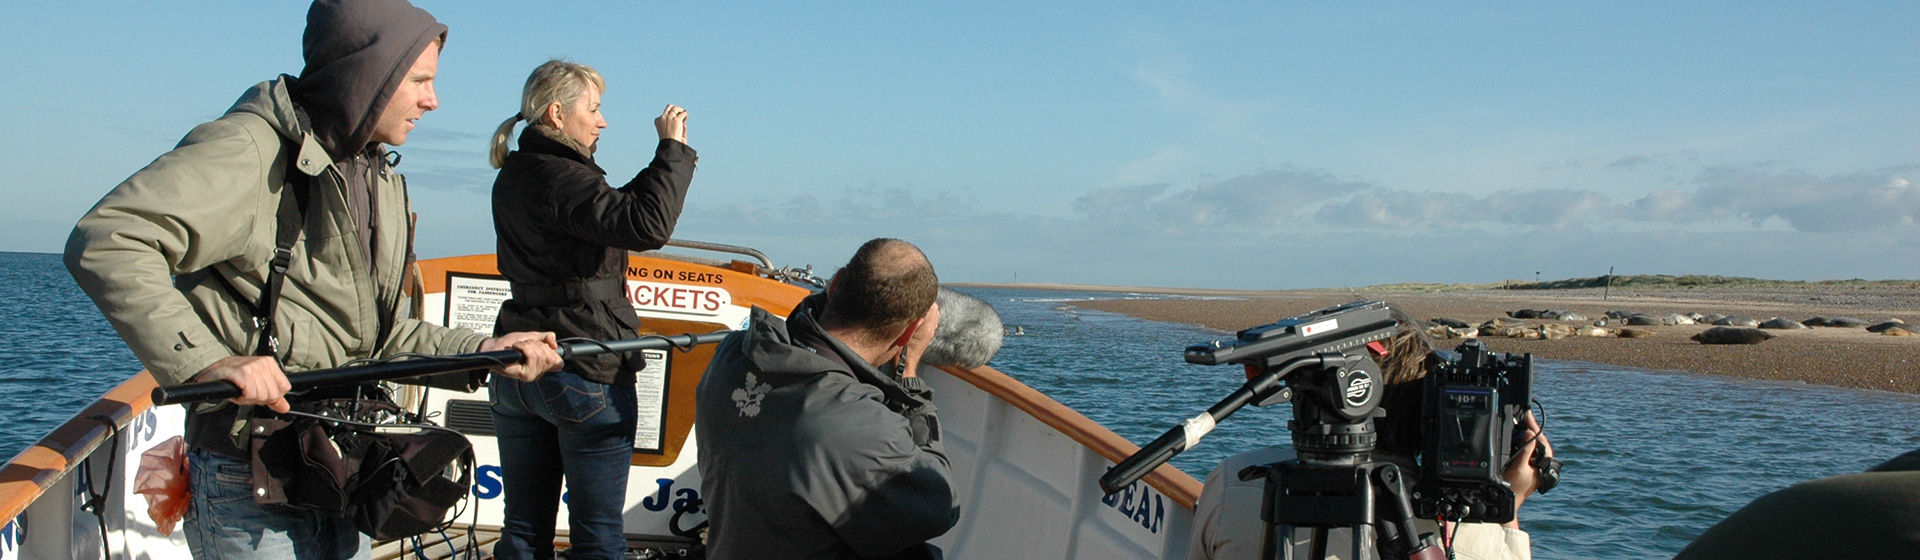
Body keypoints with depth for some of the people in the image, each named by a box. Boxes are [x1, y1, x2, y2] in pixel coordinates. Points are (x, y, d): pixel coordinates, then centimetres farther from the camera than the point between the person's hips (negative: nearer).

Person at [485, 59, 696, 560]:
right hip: (587, 373, -8)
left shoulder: (512, 179, 12)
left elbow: (615, 210, 18)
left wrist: (666, 159, 13)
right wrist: (673, 149, -16)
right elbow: (648, 227, -28)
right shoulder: (561, 178, -16)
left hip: (518, 371, 8)